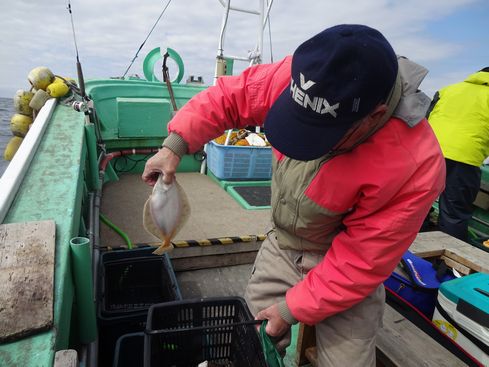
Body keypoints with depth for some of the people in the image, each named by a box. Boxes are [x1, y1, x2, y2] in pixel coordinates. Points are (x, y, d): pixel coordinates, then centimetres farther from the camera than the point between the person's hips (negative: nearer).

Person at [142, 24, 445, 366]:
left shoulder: (416, 165, -31)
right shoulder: (301, 77, -21)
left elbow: (361, 261, -23)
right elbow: (230, 95, -7)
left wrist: (293, 309, -15)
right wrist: (176, 144, -17)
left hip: (344, 275, -3)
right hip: (281, 247, 4)